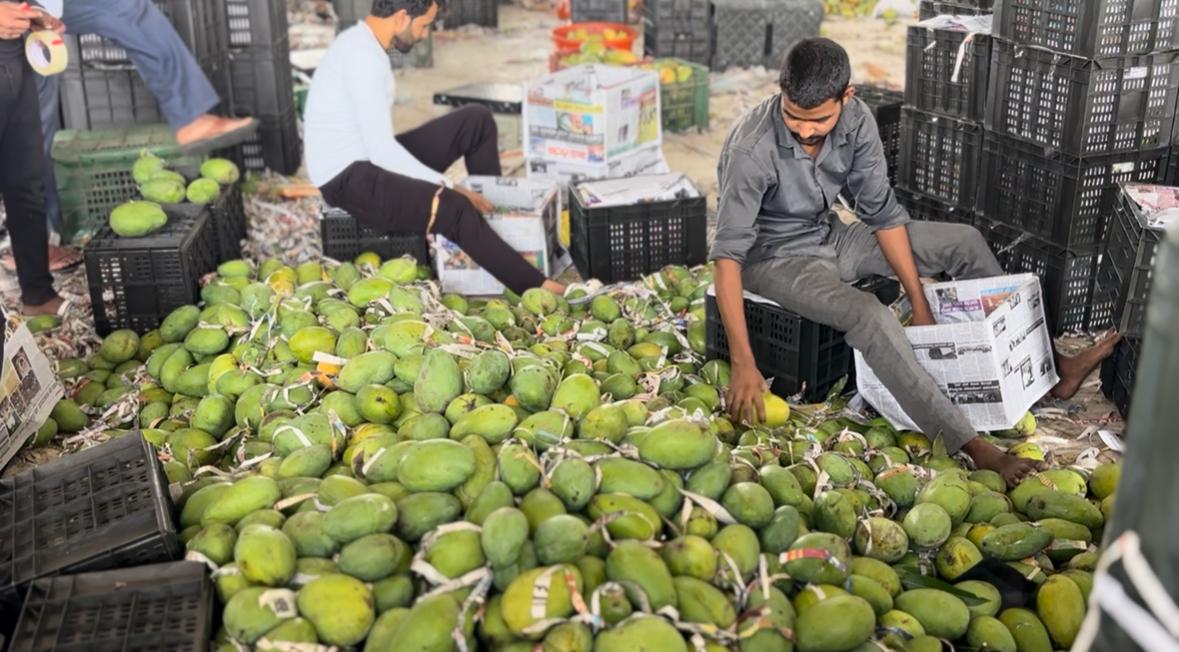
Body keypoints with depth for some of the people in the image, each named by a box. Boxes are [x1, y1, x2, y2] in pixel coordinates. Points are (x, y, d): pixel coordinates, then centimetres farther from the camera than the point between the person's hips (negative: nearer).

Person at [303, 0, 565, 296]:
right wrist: (448, 187, -20)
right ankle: (536, 287, -26)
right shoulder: (363, 57, -21)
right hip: (346, 178, -10)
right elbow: (382, 149, -25)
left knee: (477, 120, 6)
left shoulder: (362, 43, 10)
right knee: (454, 209, -32)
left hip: (369, 159, 10)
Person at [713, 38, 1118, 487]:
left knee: (964, 241, 3)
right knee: (869, 316, -34)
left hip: (830, 235, 7)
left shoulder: (856, 120, -14)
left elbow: (882, 212, -6)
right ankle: (971, 448, -31)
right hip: (774, 258, -7)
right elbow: (728, 255, -33)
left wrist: (920, 304, -7)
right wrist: (743, 363, -38)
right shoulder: (753, 147, -31)